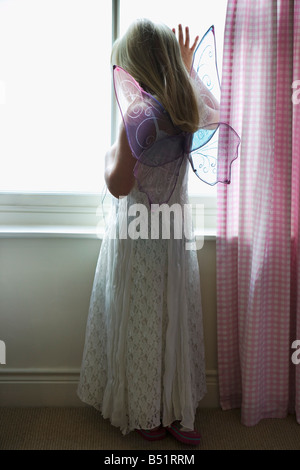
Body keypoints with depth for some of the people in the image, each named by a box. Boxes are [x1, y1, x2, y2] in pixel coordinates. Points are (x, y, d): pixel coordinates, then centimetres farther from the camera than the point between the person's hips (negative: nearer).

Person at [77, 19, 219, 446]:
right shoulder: (186, 109, 1)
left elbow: (119, 184, -22)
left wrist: (109, 154, -4)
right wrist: (187, 70, 27)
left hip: (138, 238, -7)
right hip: (176, 235, 7)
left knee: (141, 327, 10)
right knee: (175, 324, 16)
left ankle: (147, 416, 28)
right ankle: (178, 413, 31)